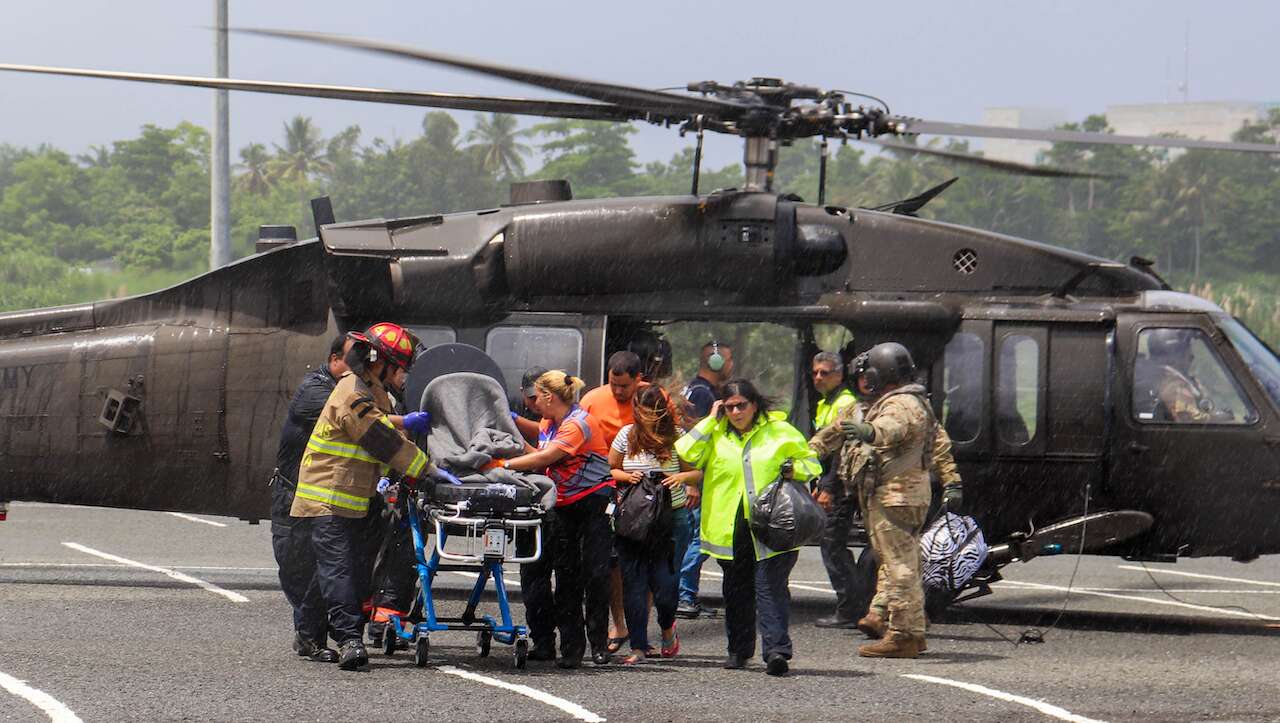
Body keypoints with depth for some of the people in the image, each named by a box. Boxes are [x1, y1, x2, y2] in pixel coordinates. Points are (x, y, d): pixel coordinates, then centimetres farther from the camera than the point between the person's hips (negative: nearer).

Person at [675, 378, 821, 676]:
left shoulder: (780, 431, 7)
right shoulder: (715, 435, 12)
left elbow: (812, 464, 13)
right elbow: (685, 453, -5)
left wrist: (792, 468, -9)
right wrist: (712, 420, 0)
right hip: (730, 527, 3)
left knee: (771, 586, -14)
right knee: (736, 590, 12)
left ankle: (777, 649, -21)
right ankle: (738, 650, 25)